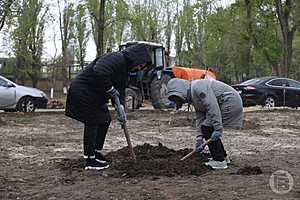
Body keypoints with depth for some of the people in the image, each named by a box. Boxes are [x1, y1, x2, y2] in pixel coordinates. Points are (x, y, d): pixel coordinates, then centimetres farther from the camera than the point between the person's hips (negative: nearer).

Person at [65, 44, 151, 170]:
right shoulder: (116, 59, -23)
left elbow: (120, 90, 8)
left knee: (105, 120, 13)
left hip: (95, 95, 11)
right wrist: (111, 89, -26)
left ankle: (96, 152, 25)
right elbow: (99, 73, -39)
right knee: (92, 123, -8)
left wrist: (120, 108, -7)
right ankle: (90, 161, -1)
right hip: (82, 92, -11)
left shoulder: (124, 69, 10)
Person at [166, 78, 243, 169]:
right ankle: (223, 157, 24)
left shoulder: (197, 87, -17)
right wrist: (199, 139, 9)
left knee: (207, 128, -11)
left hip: (230, 102, -10)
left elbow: (212, 106, -26)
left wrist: (217, 128, -27)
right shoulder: (193, 98, 15)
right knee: (206, 127, 14)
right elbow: (200, 119, 15)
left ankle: (219, 161, -6)